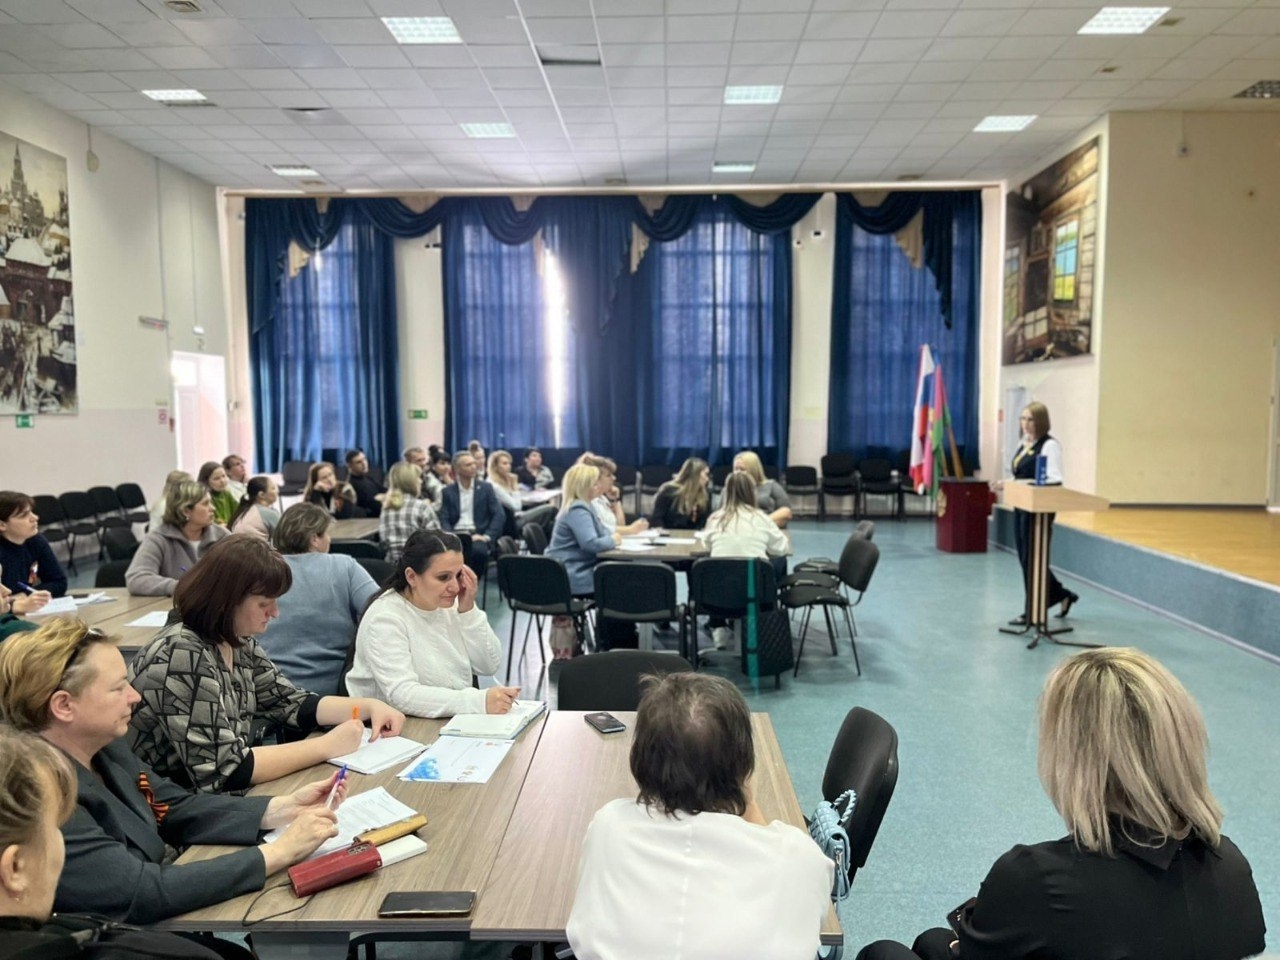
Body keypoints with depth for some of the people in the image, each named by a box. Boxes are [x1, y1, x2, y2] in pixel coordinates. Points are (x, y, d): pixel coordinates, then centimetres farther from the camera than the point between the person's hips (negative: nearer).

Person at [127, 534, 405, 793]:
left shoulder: (238, 642, 1)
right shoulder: (182, 655, -24)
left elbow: (291, 703, 9)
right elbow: (224, 769, -27)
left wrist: (369, 706, -4)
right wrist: (327, 746, -22)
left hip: (224, 800, 7)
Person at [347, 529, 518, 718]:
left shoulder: (450, 604, 1)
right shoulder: (385, 618, -16)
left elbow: (490, 665, 3)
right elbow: (402, 695, -27)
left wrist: (468, 611, -10)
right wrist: (479, 701, -34)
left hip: (454, 722, 6)